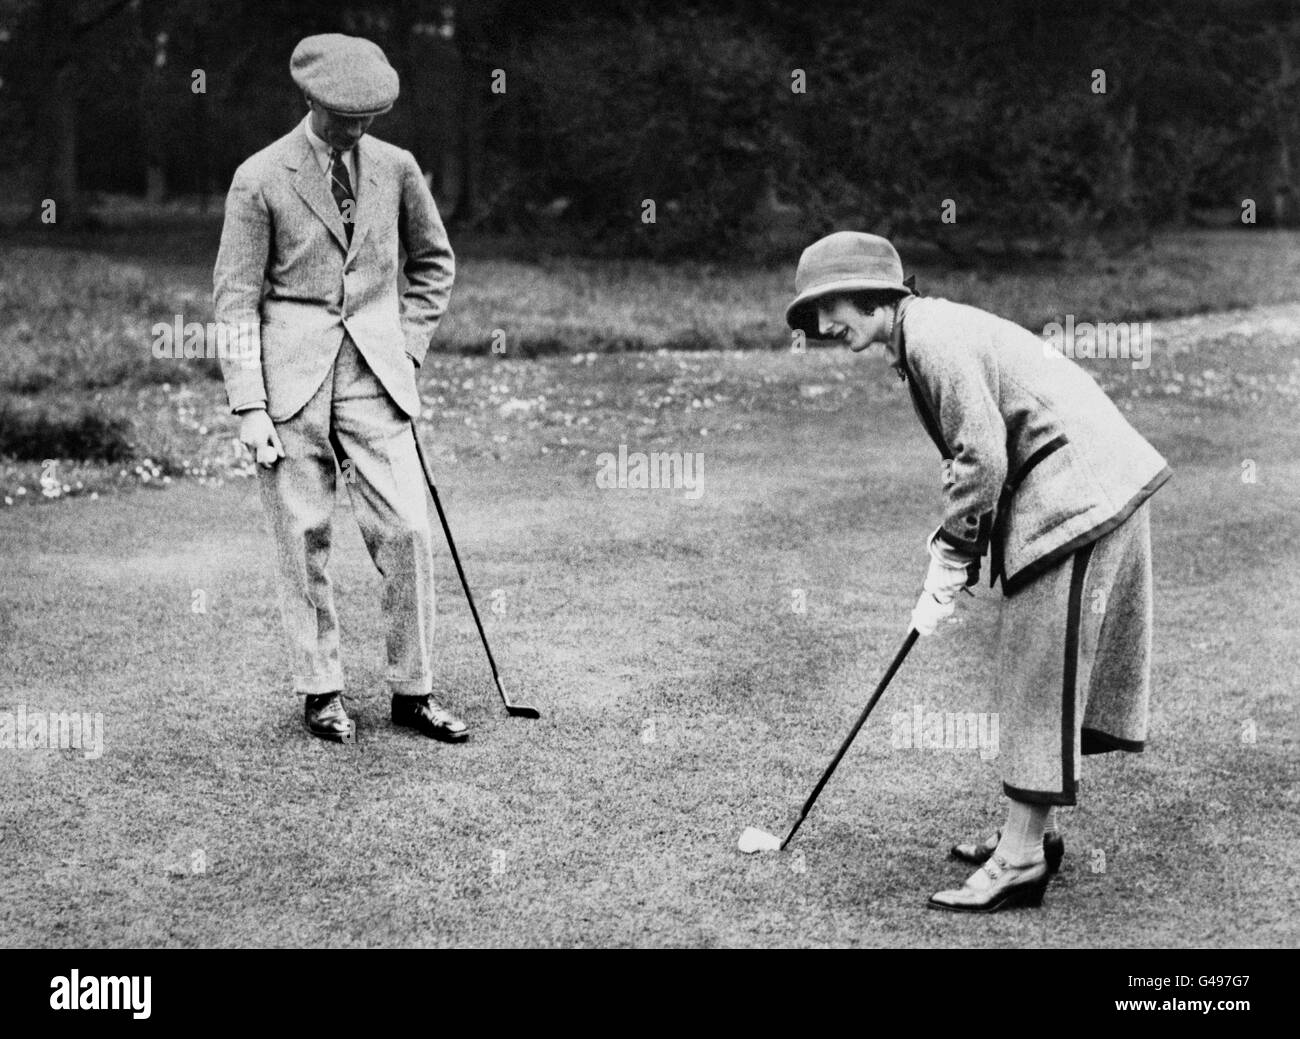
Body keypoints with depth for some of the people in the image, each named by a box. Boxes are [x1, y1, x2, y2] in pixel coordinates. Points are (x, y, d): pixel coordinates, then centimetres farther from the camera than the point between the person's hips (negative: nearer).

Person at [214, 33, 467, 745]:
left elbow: (434, 263, 21)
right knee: (303, 539, 1)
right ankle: (320, 691, 14)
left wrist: (407, 350, 11)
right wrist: (249, 406, -9)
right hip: (291, 374, -2)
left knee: (407, 531, -4)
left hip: (373, 373, 3)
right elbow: (235, 299, -3)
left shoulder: (395, 167, 7)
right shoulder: (260, 179, -3)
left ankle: (412, 693, 8)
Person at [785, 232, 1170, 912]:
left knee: (1041, 676, -6)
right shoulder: (928, 337, 17)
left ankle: (1020, 862, 0)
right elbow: (975, 456, 18)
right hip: (1093, 490, 10)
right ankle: (1030, 832, 25)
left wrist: (949, 569, -11)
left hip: (1076, 493, -10)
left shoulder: (931, 336, -14)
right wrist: (950, 558, 8)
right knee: (1040, 676, 16)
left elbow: (982, 459, -19)